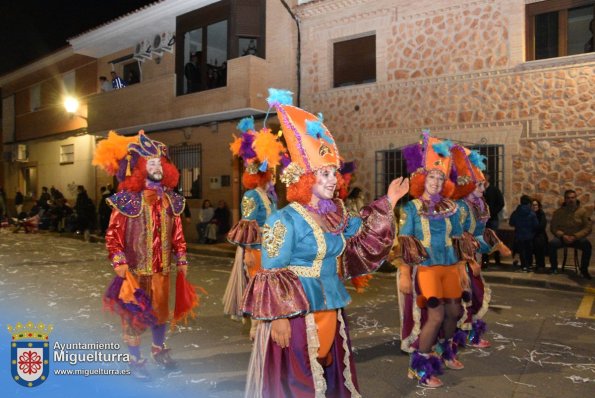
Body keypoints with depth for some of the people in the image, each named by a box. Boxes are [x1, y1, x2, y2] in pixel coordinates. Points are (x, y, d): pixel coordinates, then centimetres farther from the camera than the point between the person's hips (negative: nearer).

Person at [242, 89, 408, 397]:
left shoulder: (335, 215, 6)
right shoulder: (286, 220, -17)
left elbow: (364, 235, 22)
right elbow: (272, 274, -17)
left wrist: (388, 203, 18)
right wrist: (278, 317, -20)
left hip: (330, 310, 8)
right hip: (297, 313, -7)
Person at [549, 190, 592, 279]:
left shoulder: (583, 211, -1)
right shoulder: (558, 212, 1)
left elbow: (588, 228, -6)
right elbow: (553, 227, -1)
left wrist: (575, 237, -20)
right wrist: (563, 236, -20)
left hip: (577, 238, 0)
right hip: (562, 237, 1)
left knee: (587, 245, -32)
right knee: (552, 243, -31)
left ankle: (584, 269, -12)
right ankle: (554, 267, -11)